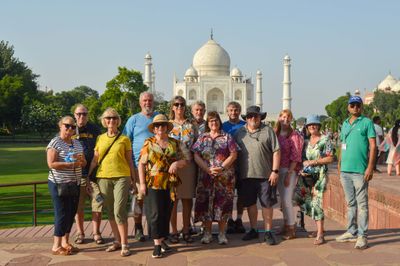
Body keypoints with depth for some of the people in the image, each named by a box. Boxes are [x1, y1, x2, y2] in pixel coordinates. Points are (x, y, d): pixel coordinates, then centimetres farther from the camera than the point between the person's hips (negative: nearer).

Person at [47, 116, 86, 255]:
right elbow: (51, 164, -18)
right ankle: (56, 246, 3)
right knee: (62, 214, -6)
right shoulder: (55, 143, -9)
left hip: (74, 184, 7)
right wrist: (71, 164, -22)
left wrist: (80, 160, -9)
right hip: (59, 184, -7)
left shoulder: (77, 143, 12)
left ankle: (65, 242, 23)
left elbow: (84, 163, 15)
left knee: (71, 213, 10)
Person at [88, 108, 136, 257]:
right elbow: (94, 160, 11)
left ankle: (124, 244, -2)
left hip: (122, 177, -3)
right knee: (110, 211, 9)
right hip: (103, 178, 3)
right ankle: (117, 241, 22)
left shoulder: (124, 139, 3)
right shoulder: (100, 139, 10)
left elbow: (129, 161, 6)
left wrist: (133, 180, 5)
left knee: (119, 211, -10)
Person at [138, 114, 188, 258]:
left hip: (170, 184, 3)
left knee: (166, 214, 9)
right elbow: (141, 164, -1)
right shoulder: (148, 143, 1)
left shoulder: (175, 143, 8)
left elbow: (183, 160, 11)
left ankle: (162, 240, 22)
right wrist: (142, 183, -7)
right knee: (155, 213, -5)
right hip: (153, 184, -3)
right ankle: (157, 244, -2)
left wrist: (177, 163, -13)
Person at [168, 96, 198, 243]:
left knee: (187, 199, 5)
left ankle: (186, 230, 16)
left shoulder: (191, 125, 11)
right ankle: (174, 231, 10)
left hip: (189, 165, 2)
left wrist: (198, 165, 5)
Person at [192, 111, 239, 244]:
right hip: (206, 176, 1)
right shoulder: (202, 138, 10)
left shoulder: (227, 137, 6)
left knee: (222, 203, 0)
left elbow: (233, 154, -1)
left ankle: (222, 233, 10)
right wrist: (208, 169, -12)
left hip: (225, 177, -1)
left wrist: (222, 167, -13)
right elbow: (196, 156, 2)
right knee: (206, 203, 0)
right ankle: (207, 233, 11)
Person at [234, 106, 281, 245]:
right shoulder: (240, 133, 10)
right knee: (250, 203, 11)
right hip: (246, 175, 3)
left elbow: (276, 151, -2)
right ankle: (253, 230, 24)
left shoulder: (268, 131, 1)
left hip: (265, 175, -3)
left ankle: (268, 232, 12)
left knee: (267, 203, 2)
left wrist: (275, 171, -9)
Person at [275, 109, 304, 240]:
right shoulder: (276, 134, 10)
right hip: (278, 170, 6)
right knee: (282, 200, 12)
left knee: (287, 200, -8)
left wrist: (289, 173, -16)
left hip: (290, 170, -6)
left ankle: (291, 229, 3)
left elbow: (295, 157, -11)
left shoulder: (294, 135, -7)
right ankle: (286, 226, 23)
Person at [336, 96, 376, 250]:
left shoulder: (367, 123, -2)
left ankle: (362, 235, 2)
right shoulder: (344, 124, 16)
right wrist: (339, 164, 13)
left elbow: (373, 146, -6)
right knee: (350, 203, 14)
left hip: (360, 170, -6)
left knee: (362, 204, -2)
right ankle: (351, 232, 22)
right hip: (345, 170, 6)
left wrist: (370, 167, -14)